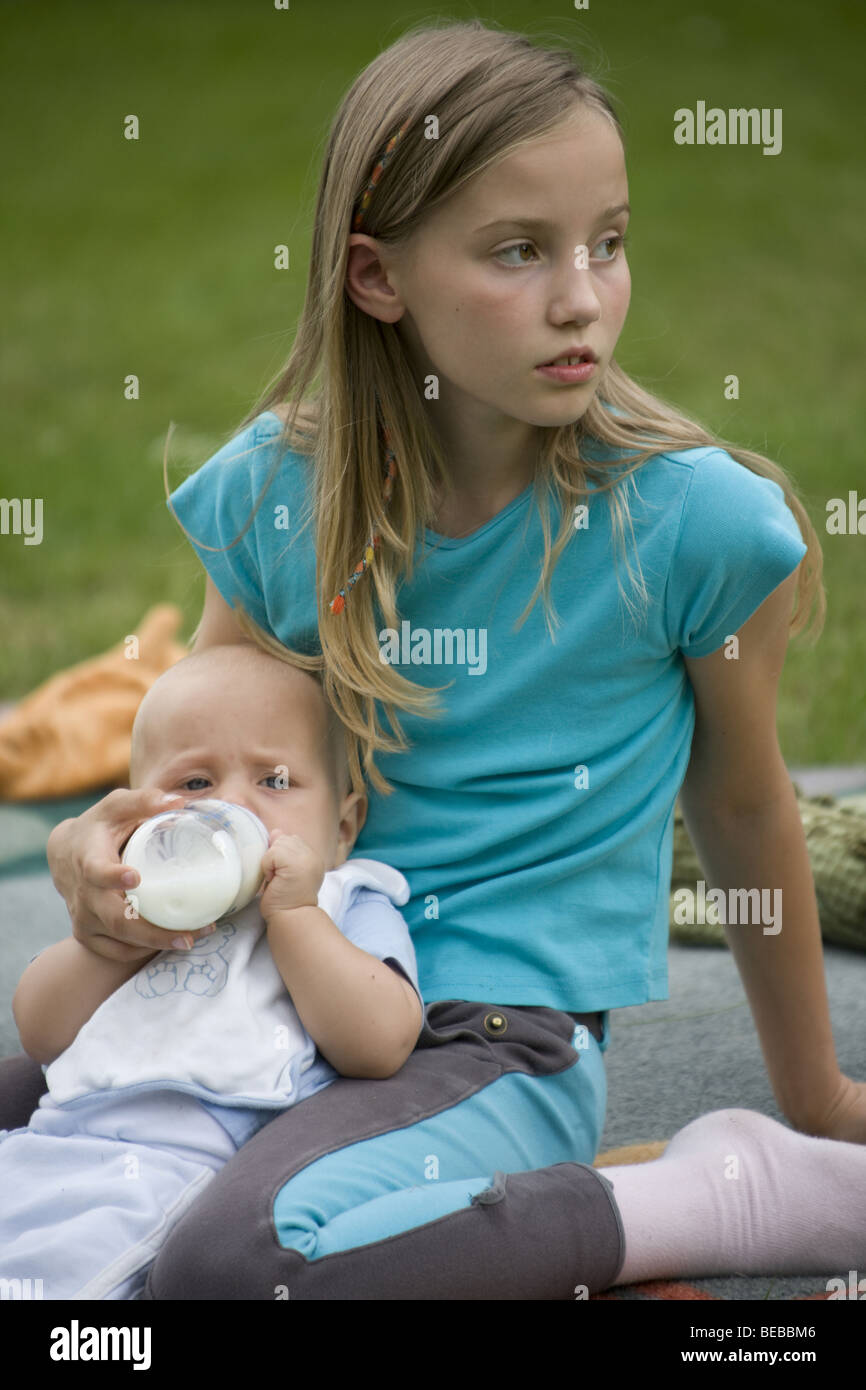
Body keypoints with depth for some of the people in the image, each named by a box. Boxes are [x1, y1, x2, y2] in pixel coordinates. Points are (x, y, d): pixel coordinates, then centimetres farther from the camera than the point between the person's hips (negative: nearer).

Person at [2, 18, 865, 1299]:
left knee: (237, 1263, -33)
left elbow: (742, 809, 5)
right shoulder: (275, 492, -2)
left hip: (512, 1035, -5)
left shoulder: (692, 519, -11)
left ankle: (724, 1190, -11)